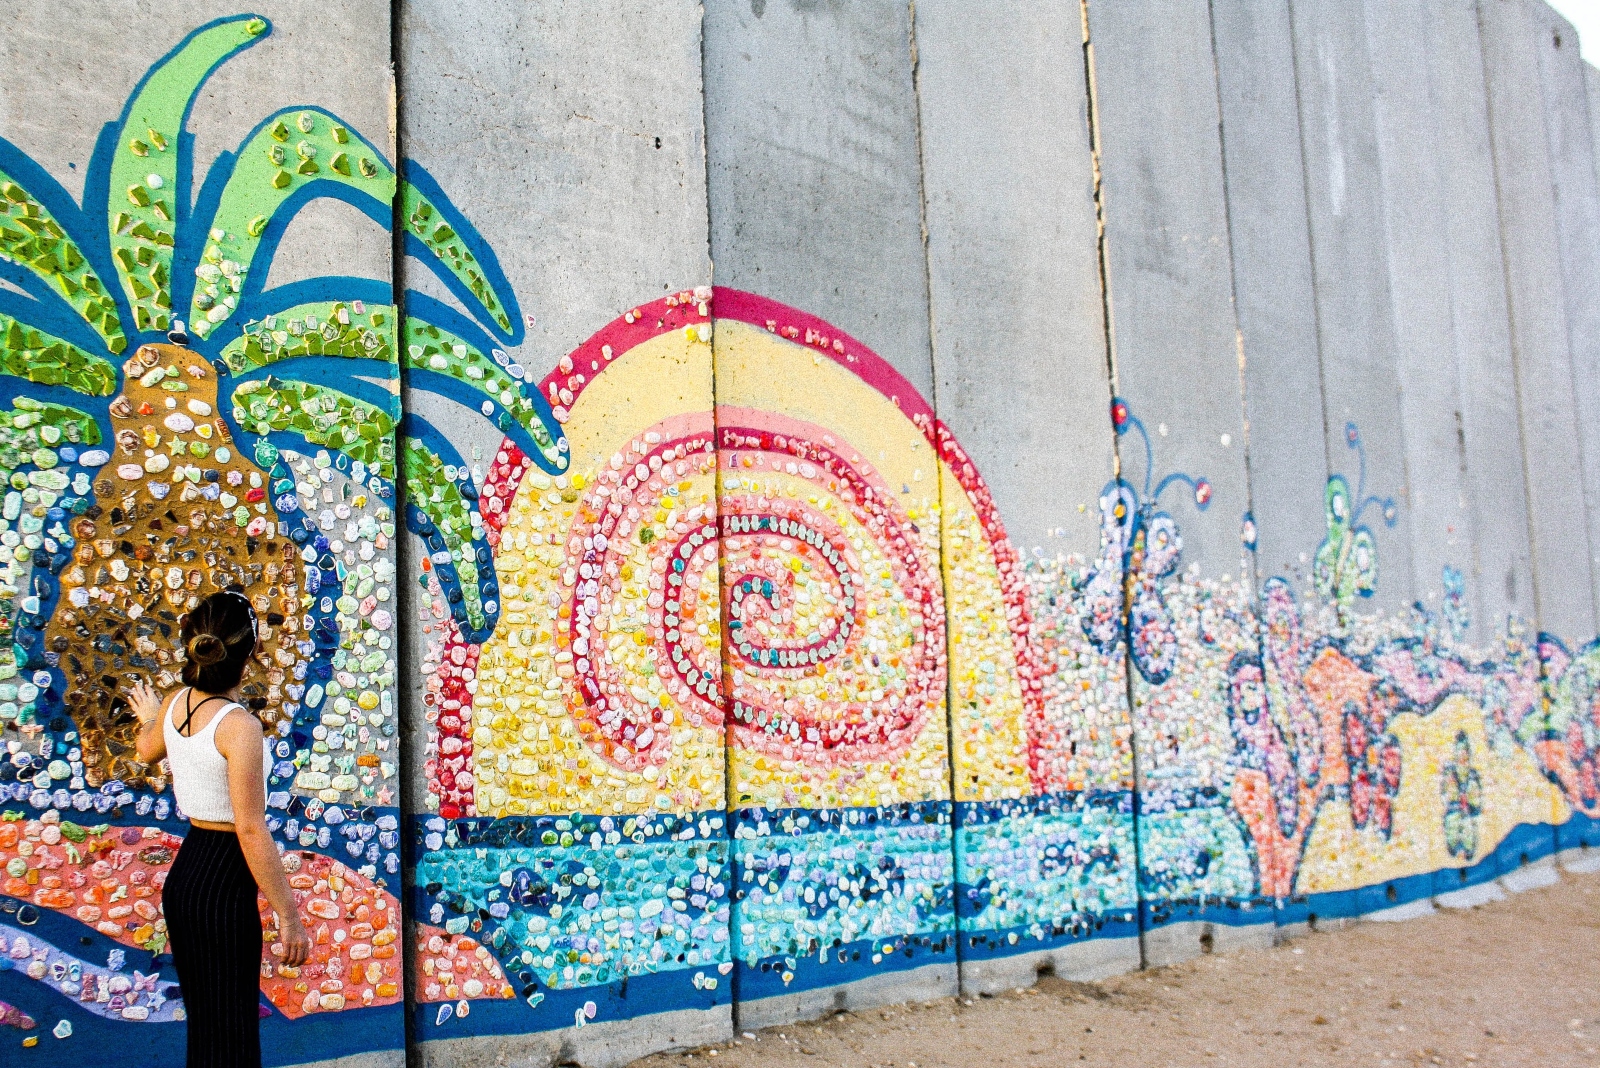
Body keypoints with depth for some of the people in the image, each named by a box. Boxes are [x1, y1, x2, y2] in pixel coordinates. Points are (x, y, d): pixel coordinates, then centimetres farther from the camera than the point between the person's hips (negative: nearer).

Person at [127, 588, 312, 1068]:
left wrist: (149, 718, 49)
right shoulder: (239, 726, -22)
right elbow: (251, 830, -23)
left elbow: (147, 750, 25)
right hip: (224, 884, -8)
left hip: (184, 873, 8)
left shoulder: (176, 704, 1)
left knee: (203, 1023, 20)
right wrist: (288, 915, -17)